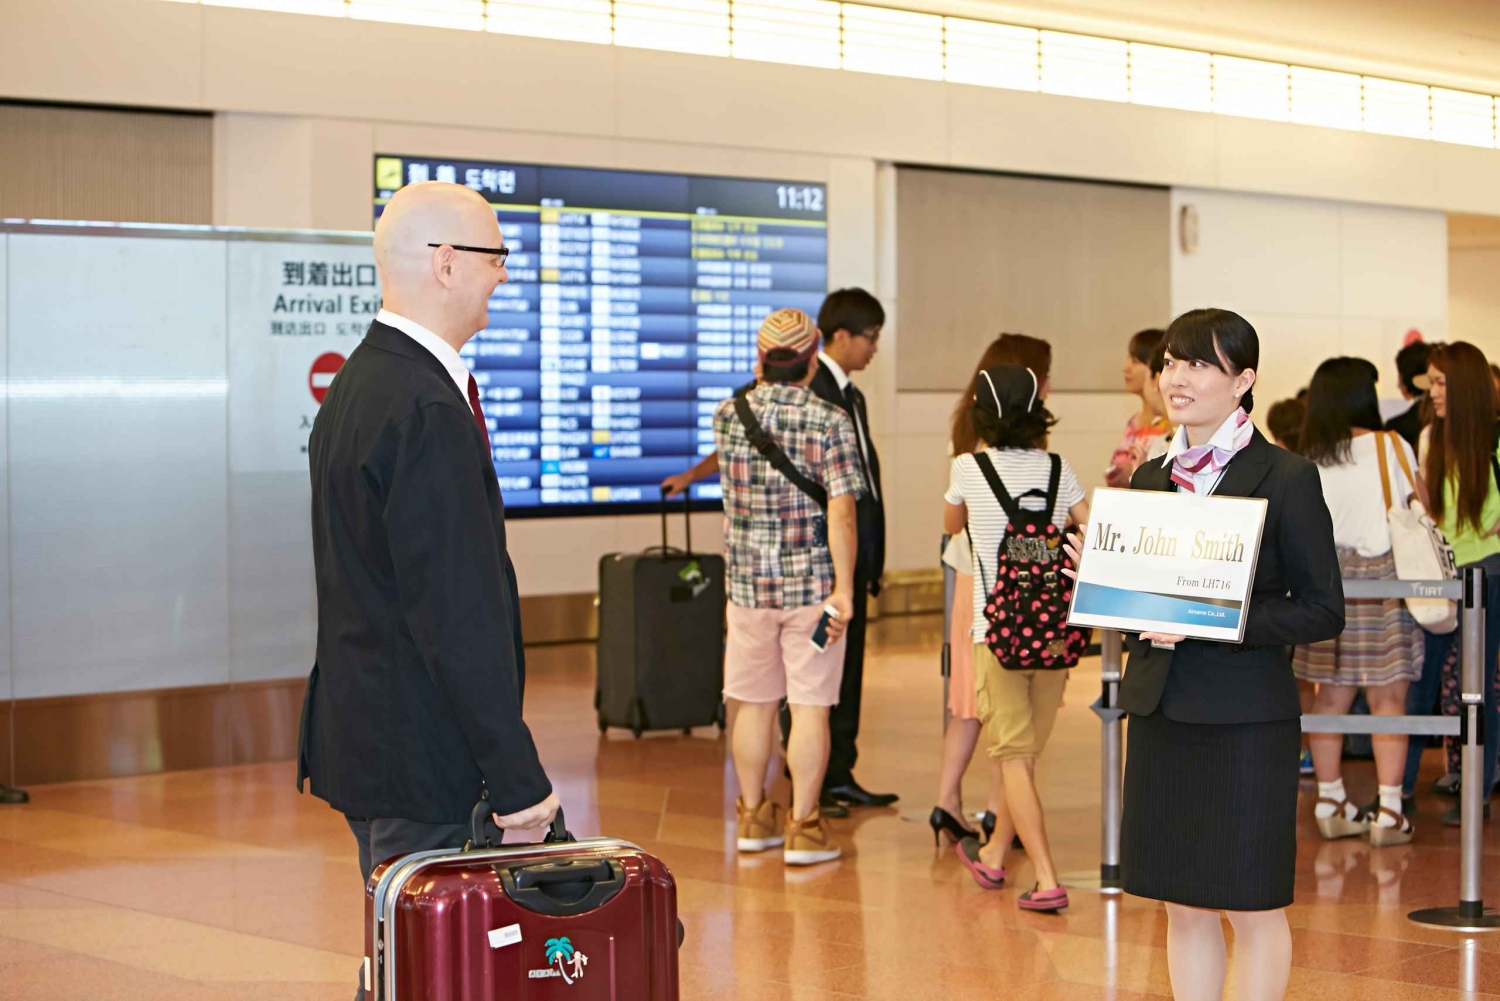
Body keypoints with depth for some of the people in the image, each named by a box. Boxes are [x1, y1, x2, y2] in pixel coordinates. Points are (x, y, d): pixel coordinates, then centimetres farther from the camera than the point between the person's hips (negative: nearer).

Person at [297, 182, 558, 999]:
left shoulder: (355, 386, 13)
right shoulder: (429, 410, -19)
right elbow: (458, 613, -23)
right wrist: (517, 777, -20)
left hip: (363, 739, 11)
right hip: (424, 759, -11)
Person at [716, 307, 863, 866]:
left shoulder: (729, 416, 1)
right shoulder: (830, 423, -10)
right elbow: (841, 511, -16)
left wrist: (762, 385, 24)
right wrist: (843, 590, -15)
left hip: (749, 583, 3)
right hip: (812, 583, -3)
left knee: (753, 704, 13)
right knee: (810, 706, 1)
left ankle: (753, 819, 24)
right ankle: (803, 830, 2)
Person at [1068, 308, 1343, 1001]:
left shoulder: (1286, 478, -6)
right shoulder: (1151, 476, 11)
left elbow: (1322, 610, -8)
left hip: (1244, 716, -6)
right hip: (1159, 710, 6)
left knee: (1252, 908, 3)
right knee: (1184, 907, 12)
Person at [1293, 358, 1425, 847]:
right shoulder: (1391, 446, -5)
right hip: (1382, 578, -4)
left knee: (1331, 696, 10)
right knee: (1388, 698, 0)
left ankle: (1330, 803, 16)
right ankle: (1389, 811, -2)